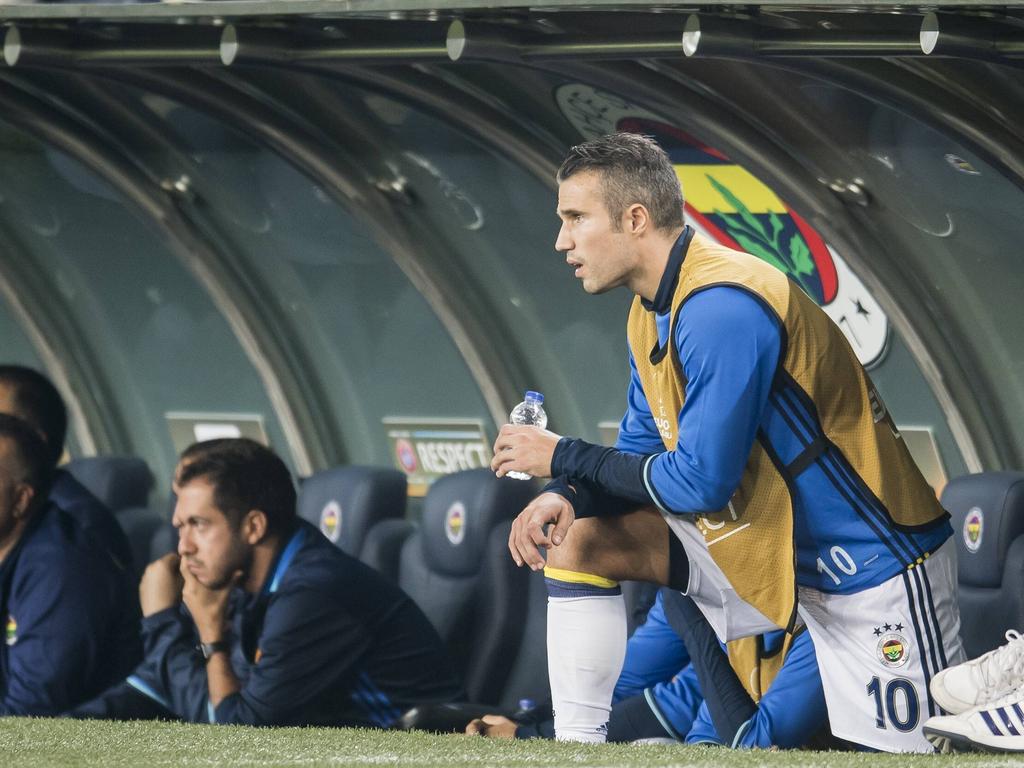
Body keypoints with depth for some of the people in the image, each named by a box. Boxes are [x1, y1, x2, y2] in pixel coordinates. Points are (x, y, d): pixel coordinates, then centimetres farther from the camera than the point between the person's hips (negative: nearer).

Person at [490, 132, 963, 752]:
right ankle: (576, 746, 3)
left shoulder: (721, 307, -26)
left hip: (874, 564, -9)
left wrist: (565, 458, -15)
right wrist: (569, 496, -9)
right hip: (766, 540, 9)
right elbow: (643, 453, 11)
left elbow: (700, 483, -26)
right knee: (578, 537, 1)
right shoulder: (653, 311, 4)